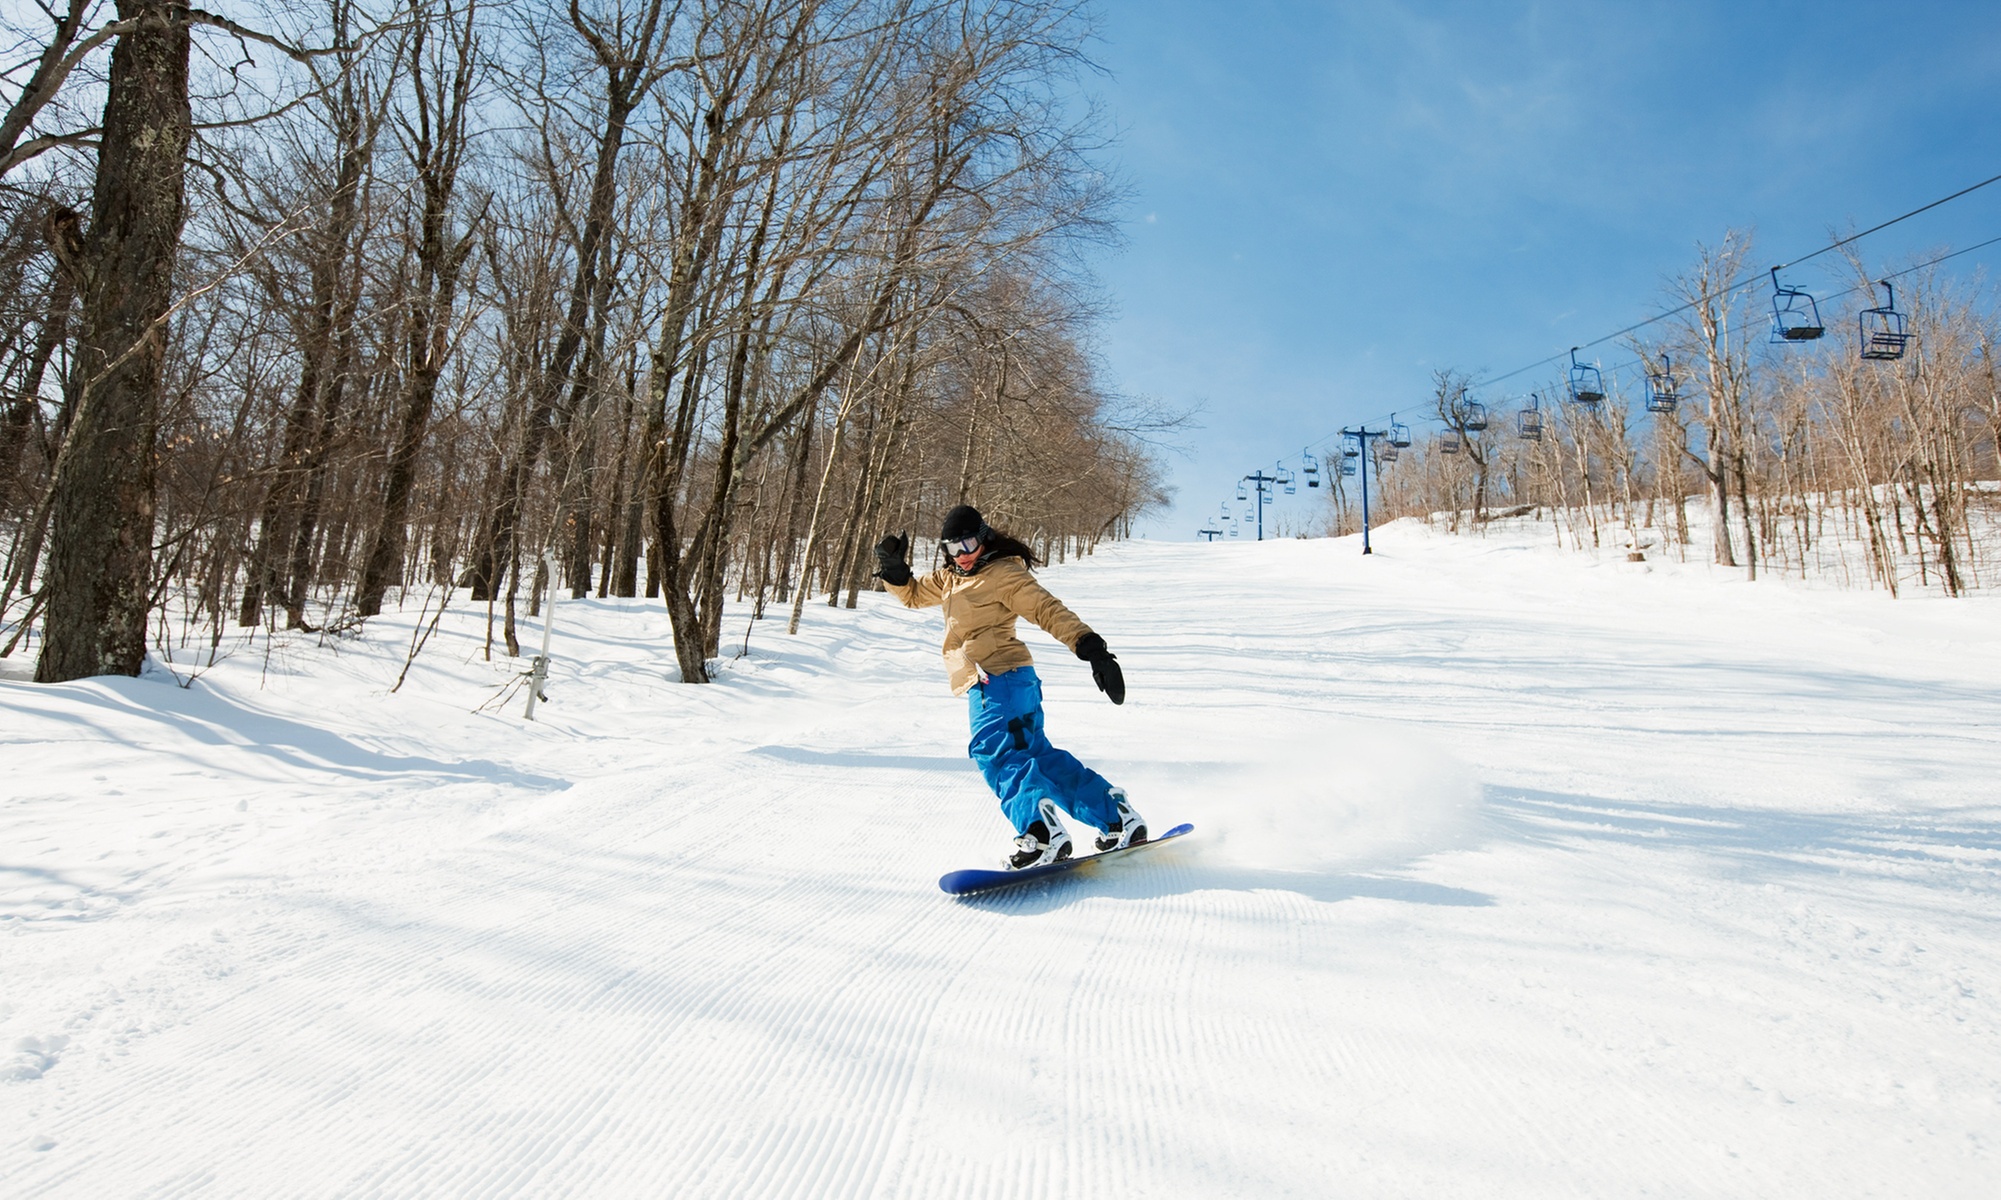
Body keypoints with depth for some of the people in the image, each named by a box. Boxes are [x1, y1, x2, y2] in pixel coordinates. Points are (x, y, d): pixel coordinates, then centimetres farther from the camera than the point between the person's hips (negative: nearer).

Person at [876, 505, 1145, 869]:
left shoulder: (1002, 573, -5)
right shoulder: (950, 579, 22)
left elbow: (1048, 609, -13)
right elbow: (912, 593, 35)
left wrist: (1090, 647, -23)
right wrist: (893, 567, 14)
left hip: (1000, 678, -9)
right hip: (990, 684, 9)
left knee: (995, 753, -22)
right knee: (1039, 756, 10)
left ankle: (1042, 834, -33)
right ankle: (1116, 817, 15)